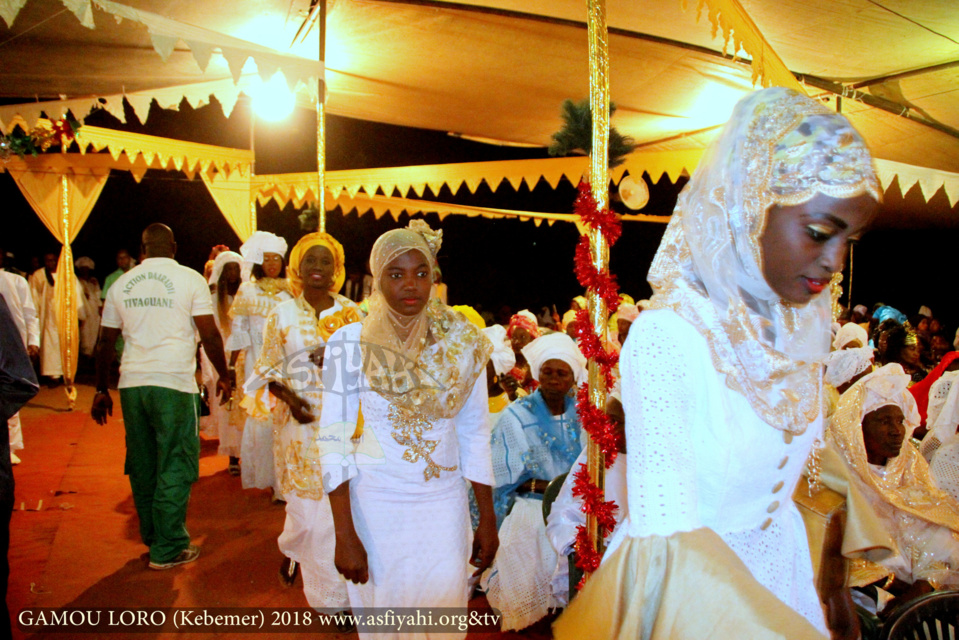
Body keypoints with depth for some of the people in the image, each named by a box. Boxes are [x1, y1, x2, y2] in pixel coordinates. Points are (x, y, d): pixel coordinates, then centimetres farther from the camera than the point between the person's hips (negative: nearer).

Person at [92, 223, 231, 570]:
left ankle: (152, 537, 29)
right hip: (174, 384, -5)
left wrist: (101, 390, 21)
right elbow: (210, 335, -6)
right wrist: (223, 376, 7)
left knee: (142, 466, 15)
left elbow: (105, 343, 13)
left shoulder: (121, 284, 10)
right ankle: (168, 548, 8)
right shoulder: (190, 279, -2)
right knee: (176, 467, 3)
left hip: (132, 384, 5)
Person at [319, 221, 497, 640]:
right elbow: (334, 441, -9)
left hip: (445, 506, 2)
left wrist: (488, 521, 5)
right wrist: (345, 535, -12)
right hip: (375, 506, -1)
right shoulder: (350, 343, -9)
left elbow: (475, 436, 4)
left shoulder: (462, 342, -2)